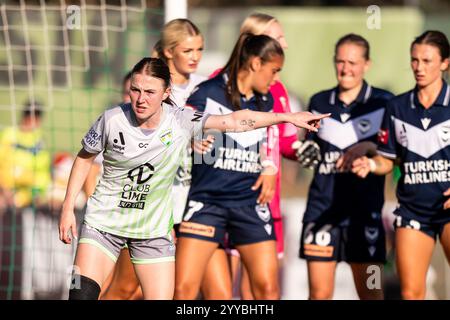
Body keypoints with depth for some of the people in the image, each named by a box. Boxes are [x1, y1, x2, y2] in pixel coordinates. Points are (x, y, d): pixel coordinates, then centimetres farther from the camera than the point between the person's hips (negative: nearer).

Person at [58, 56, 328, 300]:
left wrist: (288, 117, -17)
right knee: (82, 295, -14)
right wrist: (68, 208, -1)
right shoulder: (113, 120, -15)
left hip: (154, 229, 1)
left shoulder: (181, 122, -13)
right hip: (104, 221, -1)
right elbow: (85, 157, 1)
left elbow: (235, 121, -12)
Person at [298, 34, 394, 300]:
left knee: (370, 291, -2)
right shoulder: (319, 103, 12)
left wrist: (367, 147, -18)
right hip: (322, 206, 3)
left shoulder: (384, 102, 2)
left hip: (365, 207, -3)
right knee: (319, 292, 0)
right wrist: (306, 153, 0)